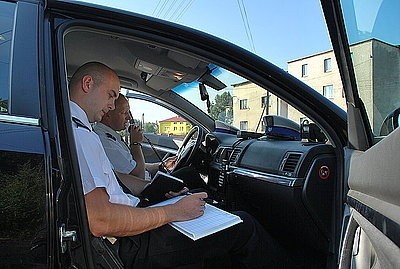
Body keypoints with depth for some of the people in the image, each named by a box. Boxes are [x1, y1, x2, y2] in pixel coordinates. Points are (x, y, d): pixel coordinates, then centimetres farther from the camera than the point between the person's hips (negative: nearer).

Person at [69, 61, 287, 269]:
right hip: (132, 246, -11)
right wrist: (171, 212, -20)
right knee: (245, 226, -8)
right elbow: (100, 221, -29)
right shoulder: (81, 134, -21)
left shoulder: (69, 127, 14)